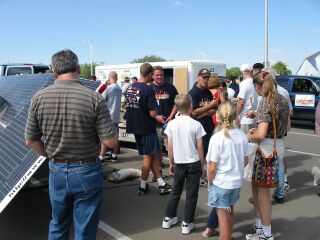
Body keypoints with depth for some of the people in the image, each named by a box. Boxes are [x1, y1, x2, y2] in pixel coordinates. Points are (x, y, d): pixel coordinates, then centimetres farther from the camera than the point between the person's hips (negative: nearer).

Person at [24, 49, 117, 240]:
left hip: (56, 171, 4)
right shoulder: (94, 99, -18)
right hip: (86, 172, -3)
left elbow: (31, 140, 1)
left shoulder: (39, 98, -7)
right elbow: (111, 141, -16)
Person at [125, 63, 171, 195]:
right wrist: (156, 116, 3)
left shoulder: (130, 88, 5)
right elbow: (153, 112, -23)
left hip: (135, 127, 7)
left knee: (151, 154, 14)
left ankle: (161, 184, 20)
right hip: (147, 128, -7)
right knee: (148, 156, 7)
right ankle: (143, 187, 15)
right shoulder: (148, 89, -18)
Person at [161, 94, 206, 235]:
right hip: (193, 163, -3)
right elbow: (200, 147, -7)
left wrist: (171, 163, 13)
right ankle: (187, 223, 14)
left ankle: (168, 218, 26)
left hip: (179, 163, 3)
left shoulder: (171, 124, -4)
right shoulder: (196, 125, -11)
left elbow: (170, 146, 0)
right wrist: (202, 165, 5)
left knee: (175, 191, 18)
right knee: (191, 194, 8)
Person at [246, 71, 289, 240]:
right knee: (257, 188, 19)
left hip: (266, 149, -8)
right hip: (279, 146, 8)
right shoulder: (282, 100, 8)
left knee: (263, 191, 5)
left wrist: (249, 136, -4)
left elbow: (261, 134, -25)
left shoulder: (265, 102, -18)